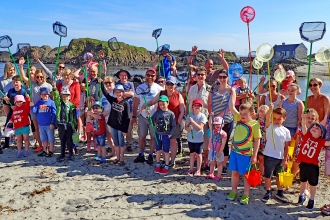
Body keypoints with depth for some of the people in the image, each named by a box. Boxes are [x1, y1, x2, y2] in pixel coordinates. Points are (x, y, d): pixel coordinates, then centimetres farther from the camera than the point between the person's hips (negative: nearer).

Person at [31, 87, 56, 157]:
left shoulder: (51, 102, -5)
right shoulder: (38, 102, 7)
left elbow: (54, 113, -8)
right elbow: (34, 111, 3)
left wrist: (52, 123, -13)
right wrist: (32, 106, -16)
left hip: (49, 125, -5)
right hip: (41, 124, 5)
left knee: (50, 139, 4)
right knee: (43, 139, 15)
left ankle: (51, 151, 14)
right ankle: (45, 151, 26)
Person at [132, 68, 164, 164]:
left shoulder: (159, 88, -3)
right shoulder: (140, 87, 5)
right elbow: (136, 103, 7)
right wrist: (134, 116, 5)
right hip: (142, 116, 2)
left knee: (153, 137, 7)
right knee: (141, 137, 8)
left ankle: (151, 156, 20)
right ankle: (141, 155, 22)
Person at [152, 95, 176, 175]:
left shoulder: (171, 114, -10)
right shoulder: (157, 112, -1)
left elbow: (174, 126, -7)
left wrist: (170, 134, -12)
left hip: (166, 135, -3)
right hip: (158, 135, 3)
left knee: (166, 151, 8)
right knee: (158, 150, 15)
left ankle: (167, 166, 21)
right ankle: (158, 165, 31)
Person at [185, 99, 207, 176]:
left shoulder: (202, 116, -11)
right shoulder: (189, 115, -1)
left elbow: (200, 127, -19)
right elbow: (186, 126, 0)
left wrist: (192, 121, -27)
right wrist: (188, 128, -23)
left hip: (199, 139, -3)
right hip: (190, 138, 4)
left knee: (198, 154, 7)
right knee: (192, 153, 17)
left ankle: (198, 170, 17)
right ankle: (191, 168, 28)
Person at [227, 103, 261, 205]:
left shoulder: (255, 124, -13)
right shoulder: (238, 118, 0)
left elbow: (257, 141, -9)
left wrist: (254, 155, -9)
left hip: (246, 154, -5)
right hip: (234, 151, 5)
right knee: (234, 172, 15)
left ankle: (246, 195, 21)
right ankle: (233, 191, 30)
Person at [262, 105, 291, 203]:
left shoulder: (286, 131, 2)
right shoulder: (270, 126, -6)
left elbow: (286, 146, 5)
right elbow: (267, 118, -29)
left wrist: (285, 159, 2)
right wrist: (270, 109, -47)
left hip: (280, 157, 3)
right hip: (269, 156, -3)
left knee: (279, 176, 18)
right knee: (268, 175, 7)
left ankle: (280, 192, 34)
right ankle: (268, 192, 25)